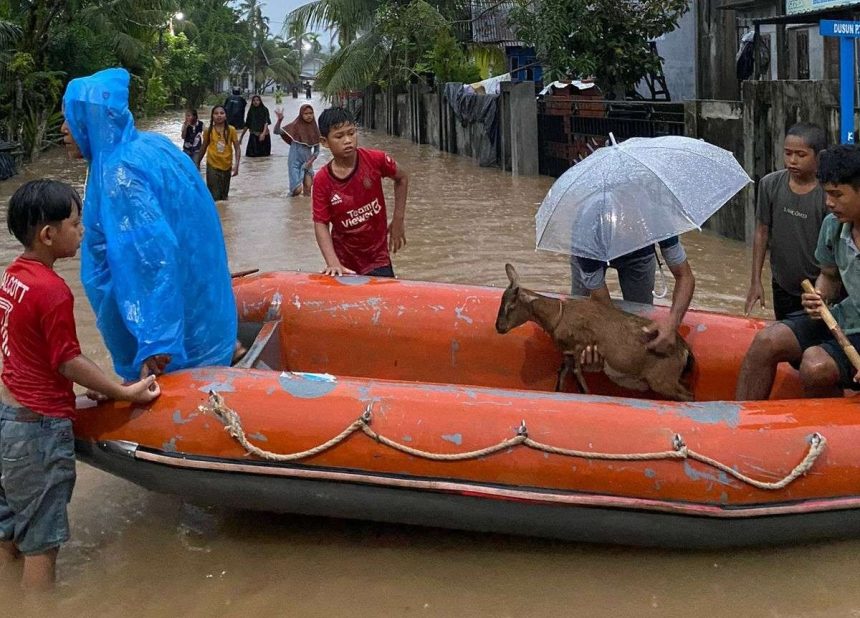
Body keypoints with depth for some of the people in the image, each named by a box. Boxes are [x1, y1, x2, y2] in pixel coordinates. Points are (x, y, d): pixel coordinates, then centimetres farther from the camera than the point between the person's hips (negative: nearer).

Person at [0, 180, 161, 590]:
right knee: (41, 542, 4)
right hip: (39, 428, -9)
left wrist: (91, 386, 14)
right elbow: (67, 361, -17)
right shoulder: (53, 291, -22)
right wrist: (123, 392, -7)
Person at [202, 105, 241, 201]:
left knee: (224, 196, 11)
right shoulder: (208, 131, -2)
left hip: (227, 166, 1)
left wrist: (236, 165, -12)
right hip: (213, 166, -1)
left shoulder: (231, 130, -4)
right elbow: (204, 148, 10)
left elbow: (237, 148, -3)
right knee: (214, 196, -7)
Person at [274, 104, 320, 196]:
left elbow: (317, 150, 7)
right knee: (297, 190, -11)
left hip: (307, 162, 3)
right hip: (295, 161, -3)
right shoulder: (295, 126, -5)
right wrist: (279, 120, -30)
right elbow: (277, 131, -14)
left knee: (308, 190, -8)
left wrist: (311, 161, -9)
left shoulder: (314, 129, 2)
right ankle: (293, 192, 21)